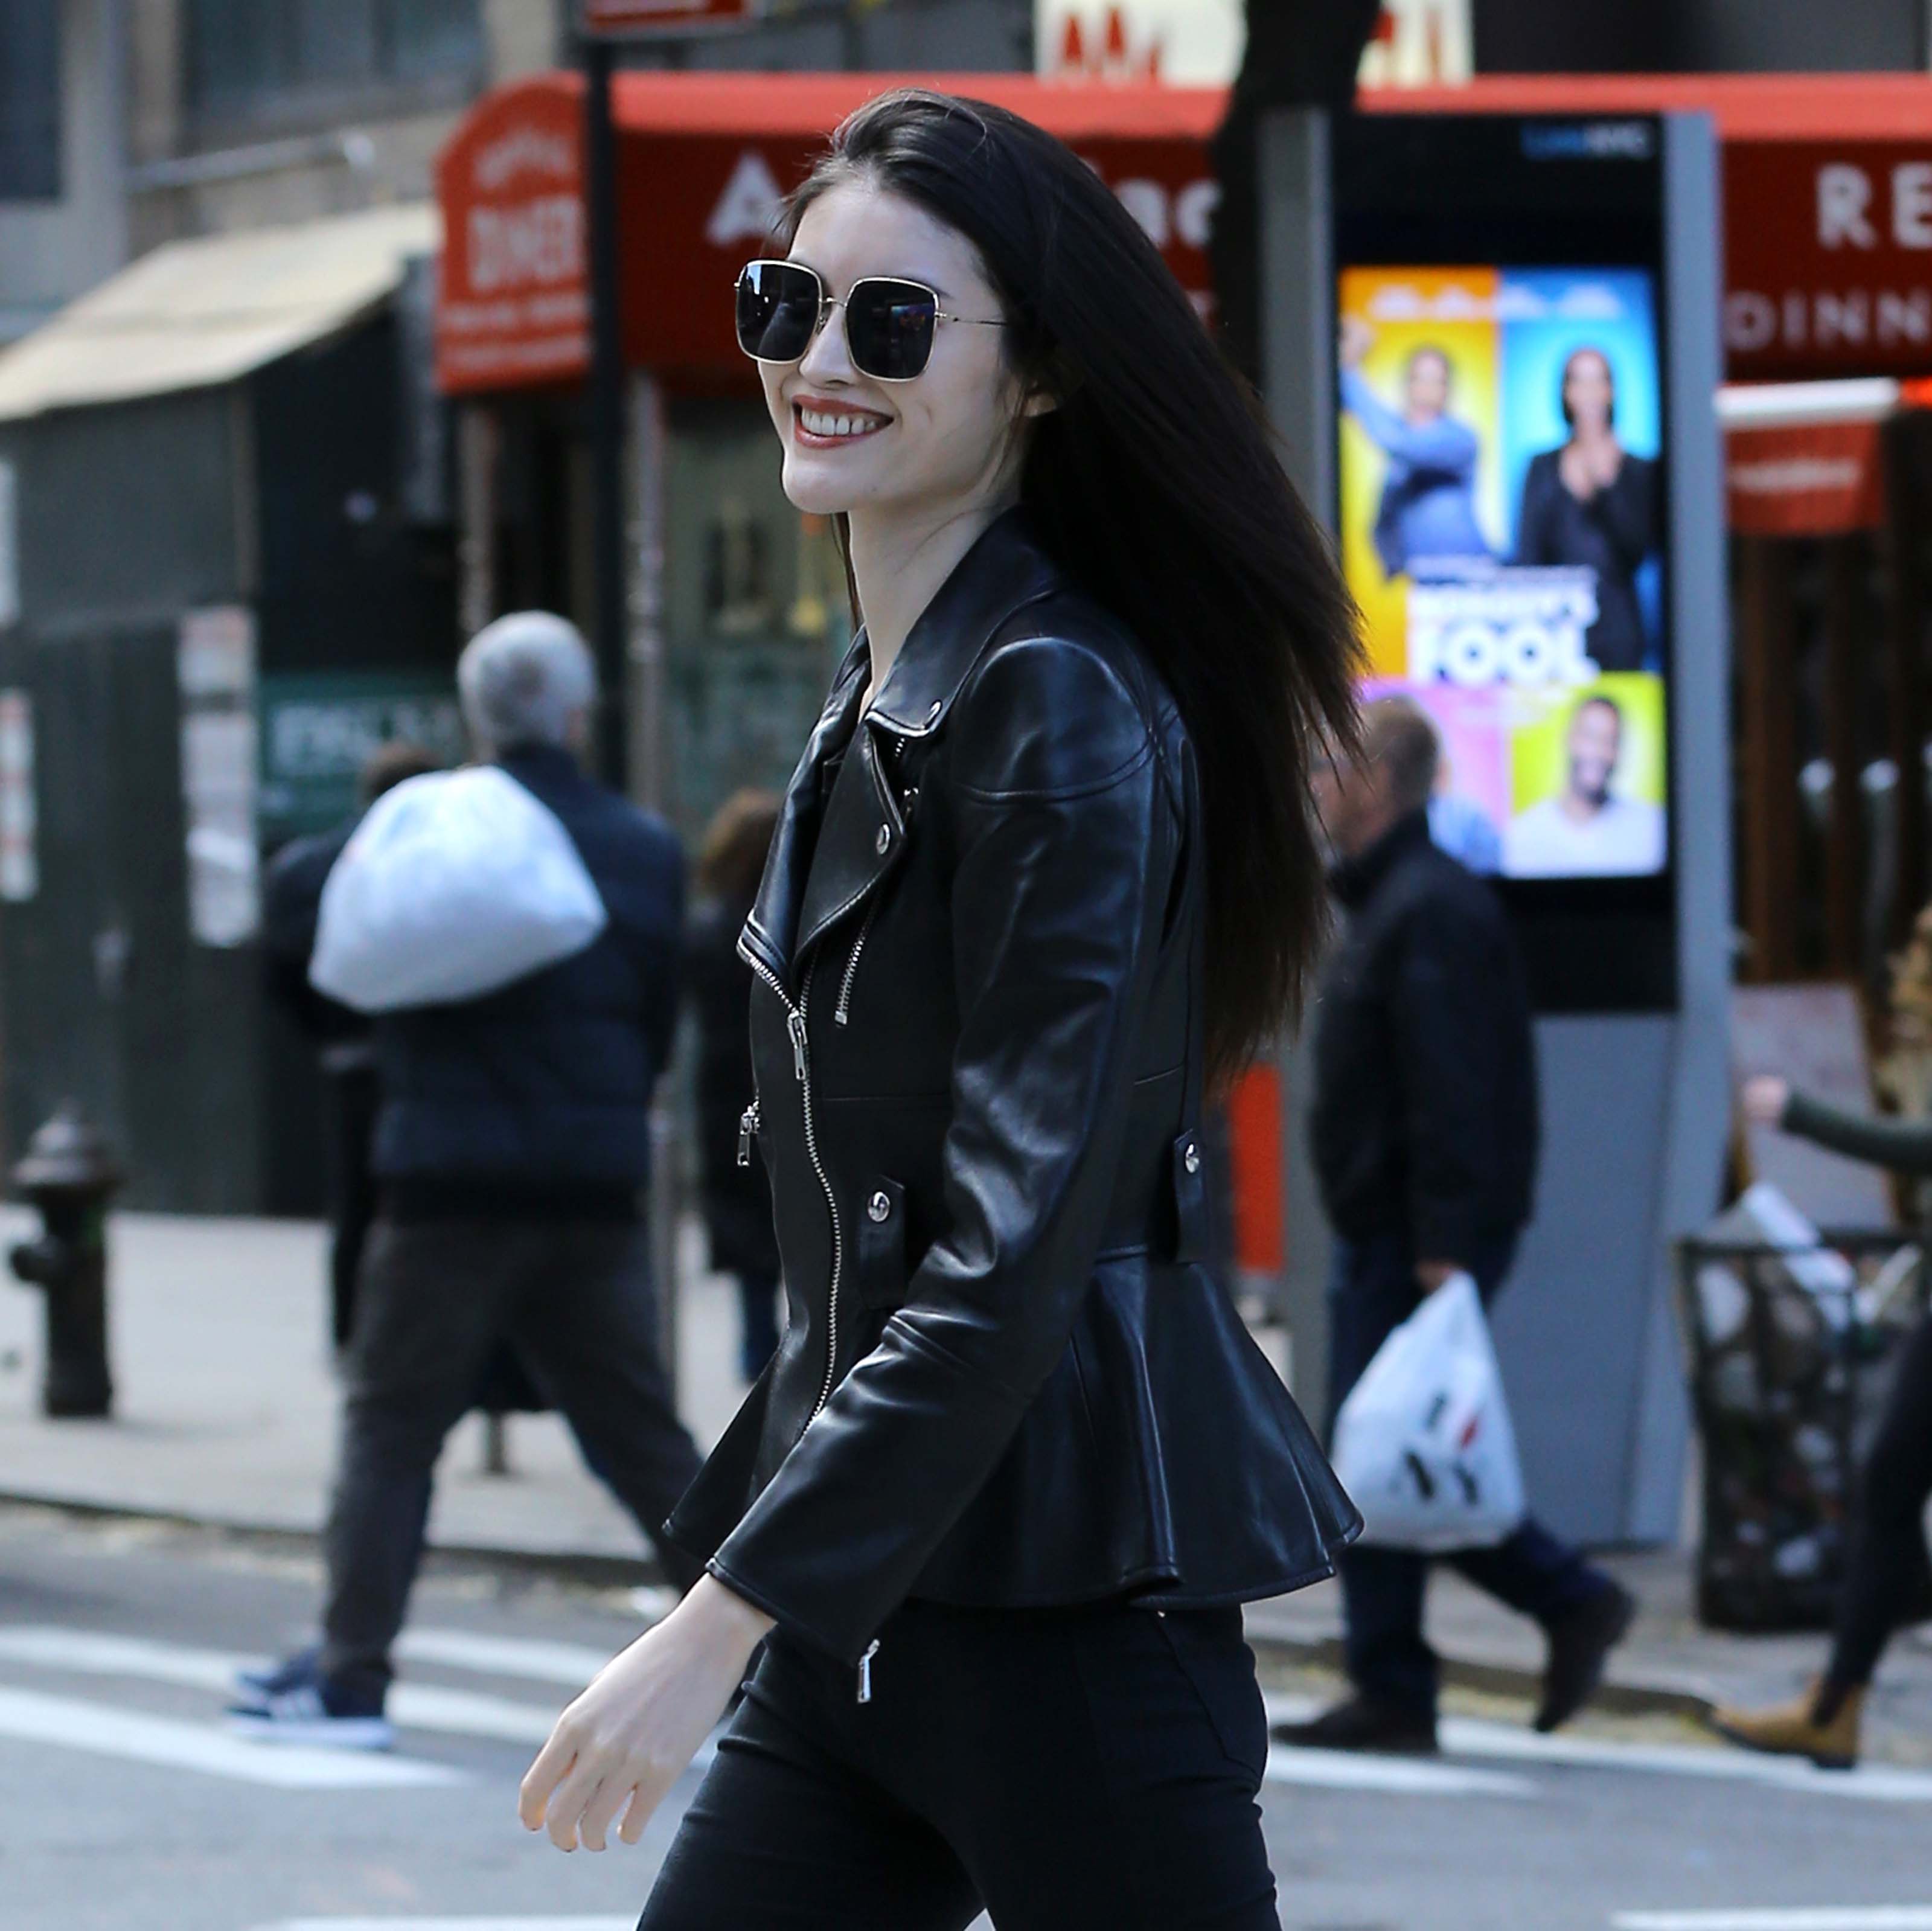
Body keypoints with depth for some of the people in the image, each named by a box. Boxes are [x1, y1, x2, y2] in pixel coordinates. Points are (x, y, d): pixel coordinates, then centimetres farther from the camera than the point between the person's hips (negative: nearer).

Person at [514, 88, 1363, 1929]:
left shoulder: (1063, 708, -13)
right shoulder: (874, 703, 15)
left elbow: (1016, 1250, -20)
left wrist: (718, 1623, -23)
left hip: (1065, 1577, -9)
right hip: (875, 1596, 9)